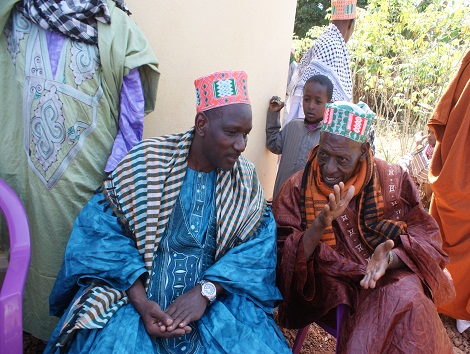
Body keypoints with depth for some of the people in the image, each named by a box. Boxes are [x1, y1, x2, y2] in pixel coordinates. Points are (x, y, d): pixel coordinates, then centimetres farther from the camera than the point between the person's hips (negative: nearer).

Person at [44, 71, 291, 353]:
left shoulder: (247, 179, 1)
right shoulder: (147, 161, -7)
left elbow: (259, 246, -5)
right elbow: (102, 229, -9)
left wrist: (205, 291, -19)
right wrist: (140, 301, -20)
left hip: (216, 295, 2)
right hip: (133, 290, -1)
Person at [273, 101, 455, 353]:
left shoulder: (391, 179, -3)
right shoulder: (297, 190, -7)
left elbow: (425, 236, 0)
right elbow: (284, 262, -12)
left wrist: (390, 258, -22)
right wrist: (321, 223, -30)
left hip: (390, 279, 3)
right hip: (329, 291, -2)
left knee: (407, 297, -29)